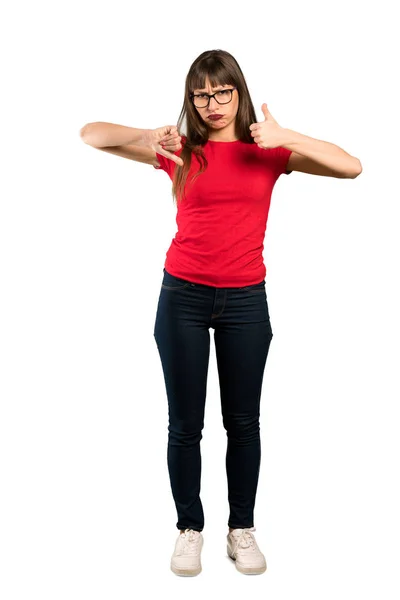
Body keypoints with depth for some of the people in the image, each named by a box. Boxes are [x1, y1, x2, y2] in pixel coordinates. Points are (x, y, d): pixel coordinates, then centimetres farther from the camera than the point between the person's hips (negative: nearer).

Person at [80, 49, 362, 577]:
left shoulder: (268, 151, 2)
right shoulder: (180, 152, 1)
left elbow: (351, 167, -9)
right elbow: (90, 135, -1)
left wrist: (284, 138, -19)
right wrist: (148, 136, -19)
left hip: (245, 300, 1)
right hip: (183, 296, 0)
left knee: (243, 422, 10)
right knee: (185, 423, 7)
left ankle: (242, 529, 28)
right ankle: (190, 528, 26)